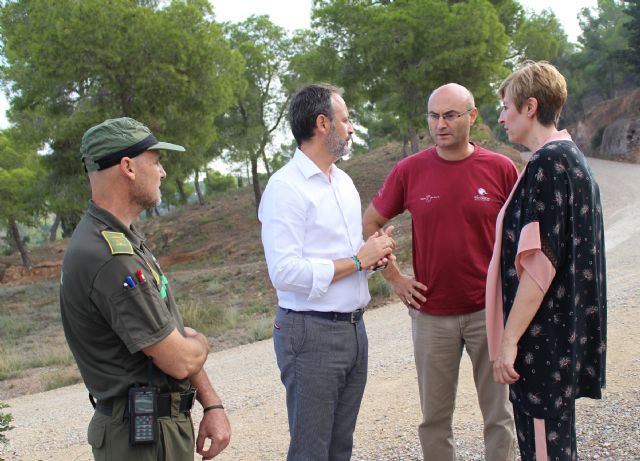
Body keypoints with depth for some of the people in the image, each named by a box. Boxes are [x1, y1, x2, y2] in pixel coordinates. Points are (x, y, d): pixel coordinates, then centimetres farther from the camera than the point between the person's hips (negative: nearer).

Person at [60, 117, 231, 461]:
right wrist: (200, 342, 0)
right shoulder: (109, 257, -25)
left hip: (163, 421, 9)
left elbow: (173, 333, 8)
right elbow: (178, 360, -22)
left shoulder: (126, 240, 8)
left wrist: (212, 405, 3)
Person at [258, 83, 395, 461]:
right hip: (312, 333, -8)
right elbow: (285, 273, -22)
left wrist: (376, 253, 0)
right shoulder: (285, 187, -13)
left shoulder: (344, 181, 14)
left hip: (354, 328, 8)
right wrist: (358, 261, -15)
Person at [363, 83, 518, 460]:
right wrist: (394, 277, 3)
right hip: (431, 313, 1)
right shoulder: (410, 170, -2)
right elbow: (371, 223, 9)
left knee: (499, 413, 8)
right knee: (435, 416, 11)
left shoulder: (501, 168, -4)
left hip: (489, 310, -1)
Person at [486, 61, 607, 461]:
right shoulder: (574, 159, 15)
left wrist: (510, 339, -19)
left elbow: (540, 263, -22)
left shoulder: (548, 163, -16)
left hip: (545, 337, -10)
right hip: (568, 333, 10)